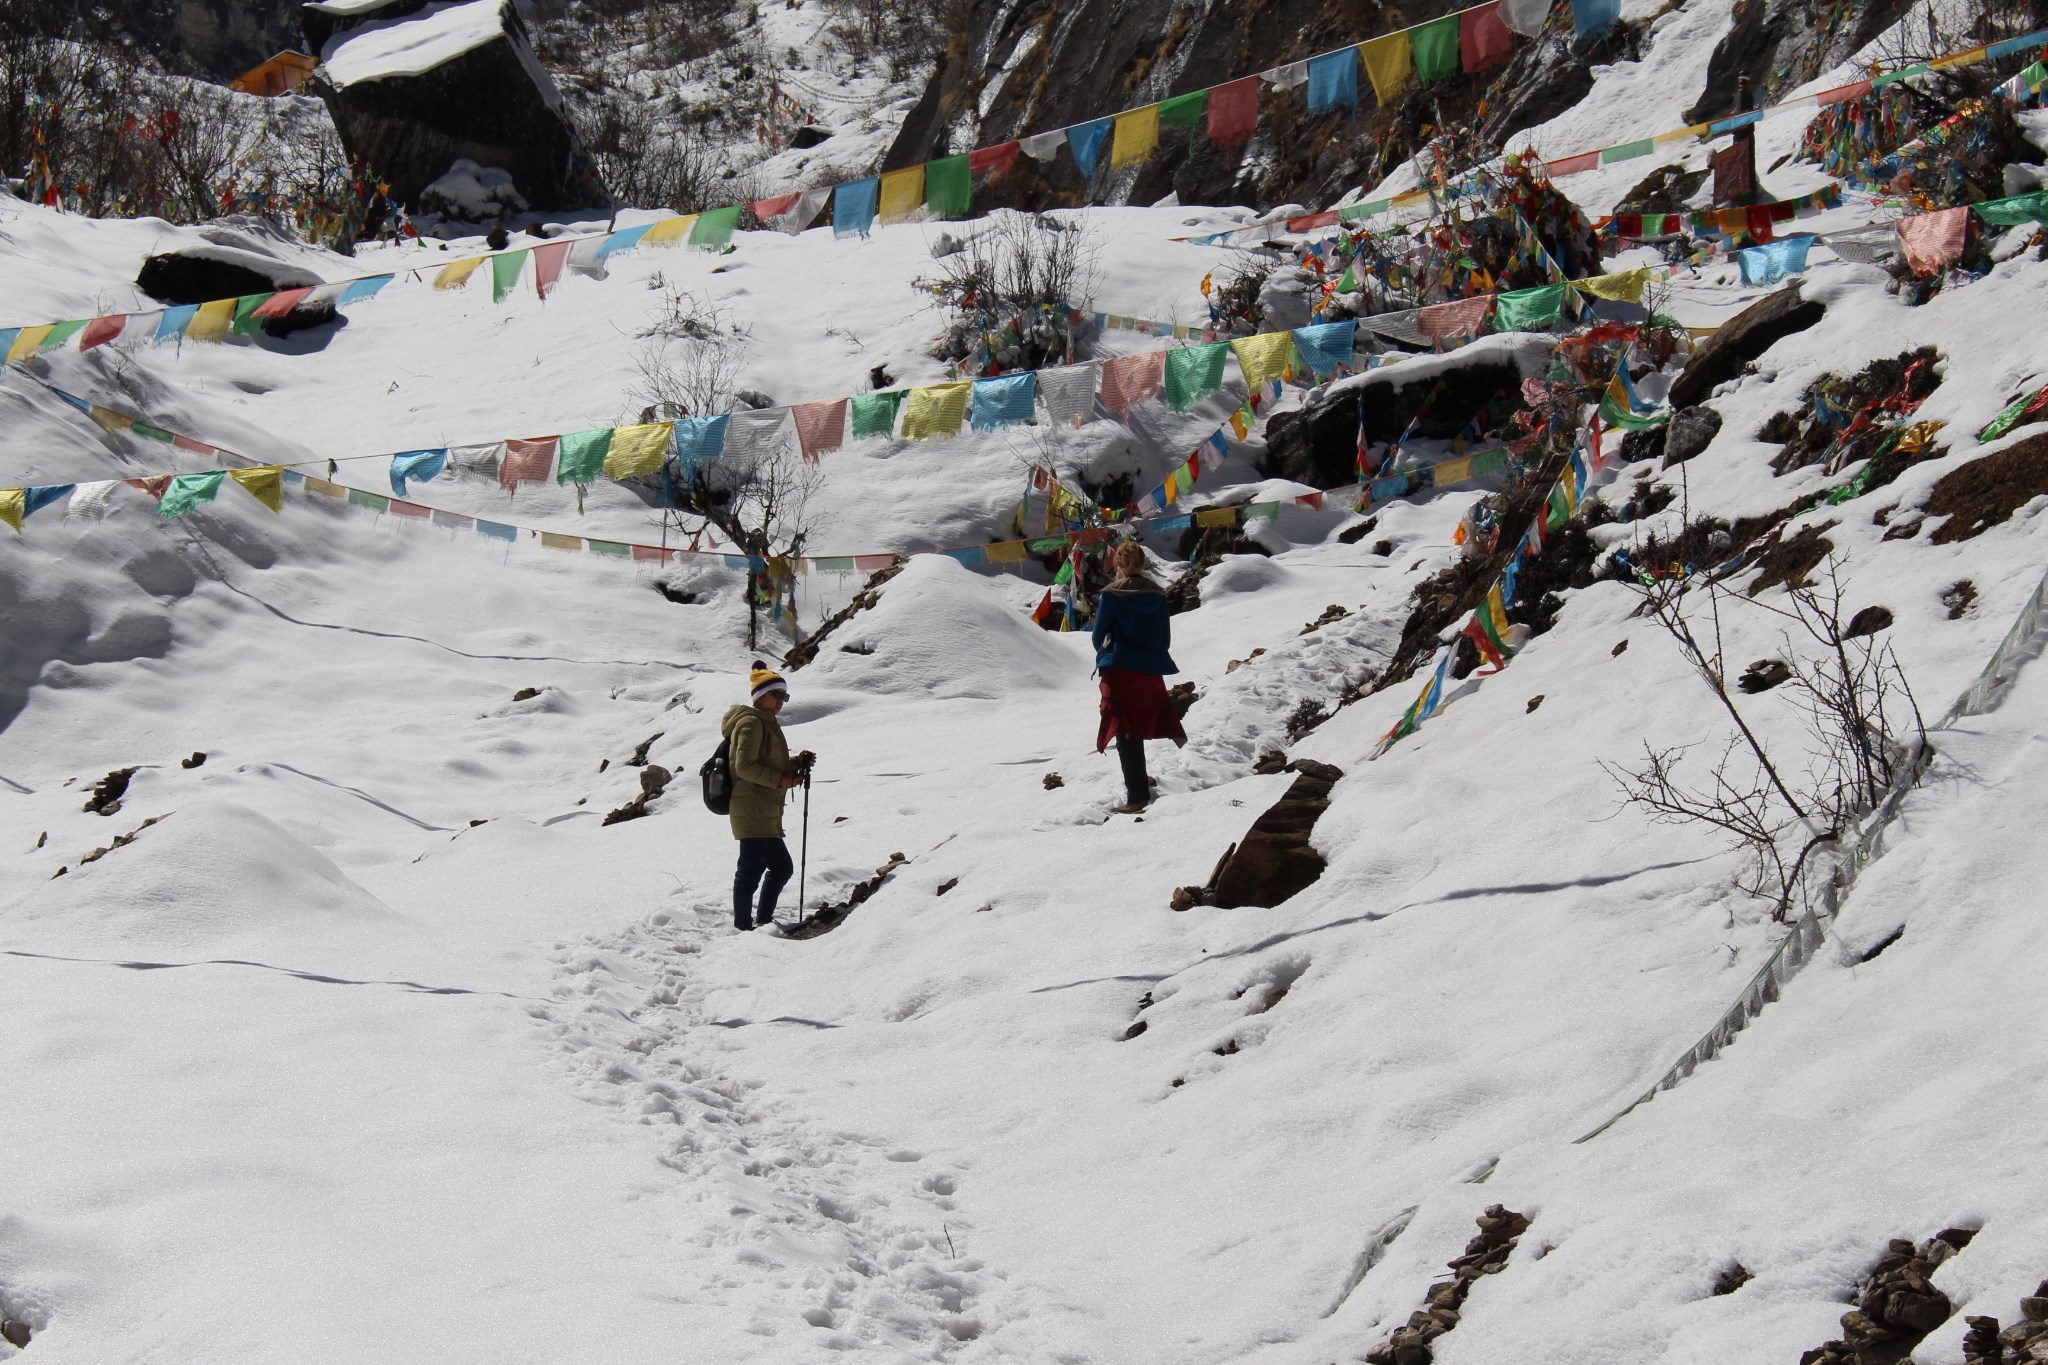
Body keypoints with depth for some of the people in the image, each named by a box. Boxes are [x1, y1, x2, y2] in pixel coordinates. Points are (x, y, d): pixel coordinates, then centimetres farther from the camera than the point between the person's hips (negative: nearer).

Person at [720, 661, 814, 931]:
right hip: (752, 810, -10)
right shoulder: (752, 722, -9)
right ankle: (743, 926, -7)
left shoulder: (767, 724, 22)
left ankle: (764, 921, 22)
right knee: (752, 869, -9)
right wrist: (780, 780, -18)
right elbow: (744, 766, -19)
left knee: (782, 867, 15)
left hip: (767, 814, 10)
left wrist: (797, 763, 8)